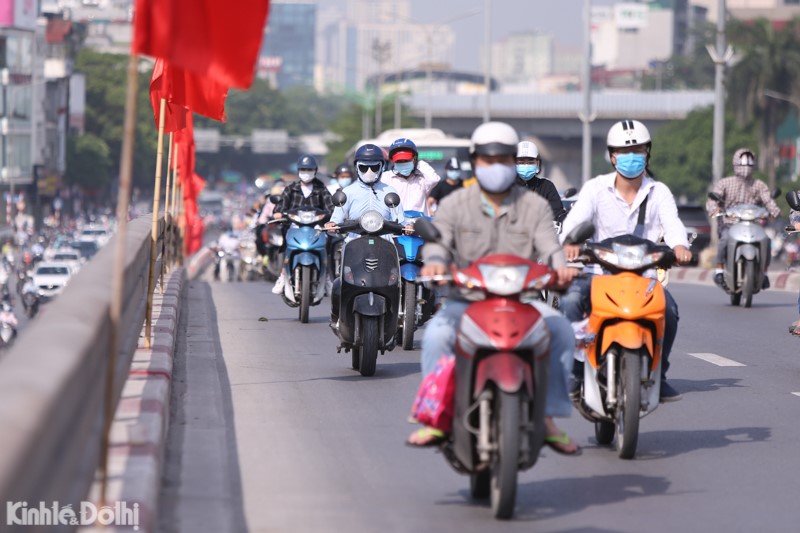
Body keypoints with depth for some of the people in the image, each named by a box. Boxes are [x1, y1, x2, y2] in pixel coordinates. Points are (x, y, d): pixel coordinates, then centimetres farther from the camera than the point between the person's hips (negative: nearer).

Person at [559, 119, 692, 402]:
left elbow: (672, 223, -9)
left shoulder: (659, 193, 9)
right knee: (571, 300, -30)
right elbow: (575, 218, -10)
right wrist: (570, 241, -35)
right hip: (599, 272, -1)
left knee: (668, 308, -26)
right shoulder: (596, 188, 6)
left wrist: (679, 245, -33)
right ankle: (577, 371, -17)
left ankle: (657, 374, -5)